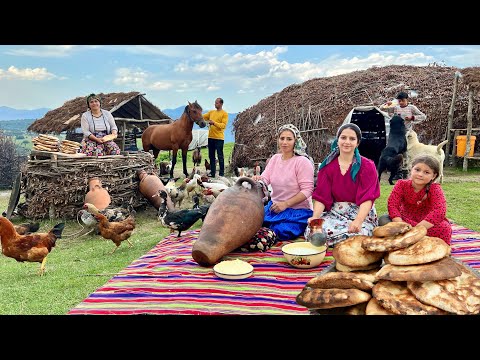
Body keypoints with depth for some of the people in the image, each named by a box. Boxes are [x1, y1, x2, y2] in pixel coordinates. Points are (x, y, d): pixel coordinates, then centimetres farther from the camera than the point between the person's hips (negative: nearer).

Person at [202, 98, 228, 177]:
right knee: (211, 156, 10)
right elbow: (203, 117, 14)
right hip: (211, 137, 6)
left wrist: (214, 123, -23)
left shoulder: (224, 114, -4)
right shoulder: (211, 112, 14)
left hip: (219, 138, -6)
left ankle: (221, 173, 5)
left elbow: (224, 125, -14)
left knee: (220, 156, -2)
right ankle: (212, 172, 17)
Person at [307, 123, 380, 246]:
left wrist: (358, 221, -33)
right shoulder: (327, 166, 6)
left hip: (362, 213, -2)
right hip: (334, 212, 2)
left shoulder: (367, 166, -3)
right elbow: (321, 196, -1)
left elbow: (367, 198, -15)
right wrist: (315, 217, -21)